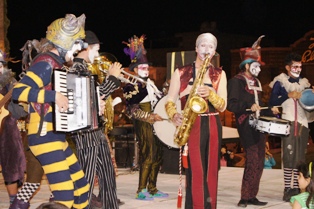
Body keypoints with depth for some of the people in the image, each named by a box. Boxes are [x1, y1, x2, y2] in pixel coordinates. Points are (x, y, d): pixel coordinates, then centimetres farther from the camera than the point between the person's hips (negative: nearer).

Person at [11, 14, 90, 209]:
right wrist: (53, 96, -28)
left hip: (56, 137, 10)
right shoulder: (46, 63, -14)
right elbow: (18, 91, -26)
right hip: (45, 137, -10)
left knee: (81, 186, 14)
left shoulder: (56, 64, 14)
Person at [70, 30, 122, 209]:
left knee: (107, 176, 15)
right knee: (86, 179, -3)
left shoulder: (83, 68, 15)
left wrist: (114, 78, 11)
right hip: (86, 132, -10)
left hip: (96, 129, 10)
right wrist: (112, 77, -11)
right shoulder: (77, 68, -15)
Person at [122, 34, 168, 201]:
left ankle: (152, 188, 17)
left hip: (155, 123, 8)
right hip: (143, 125, -8)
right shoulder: (131, 86, -8)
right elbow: (132, 109, -16)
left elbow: (160, 99, 26)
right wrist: (150, 117, -21)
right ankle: (141, 191, -6)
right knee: (148, 156, -12)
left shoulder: (149, 83, 18)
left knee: (157, 156, 9)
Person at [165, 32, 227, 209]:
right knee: (196, 171, -10)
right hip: (191, 125, -3)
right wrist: (174, 115, -17)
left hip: (213, 126, 3)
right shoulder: (181, 72, 5)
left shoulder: (219, 74, 11)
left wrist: (210, 93, -17)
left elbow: (223, 105, 2)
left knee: (211, 170, 5)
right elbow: (170, 101, 4)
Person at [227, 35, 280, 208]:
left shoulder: (256, 83, 19)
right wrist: (248, 107, -27)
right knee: (253, 161, -13)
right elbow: (231, 105, -17)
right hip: (246, 127, -9)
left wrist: (270, 111, 12)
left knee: (258, 163, 8)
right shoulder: (236, 81, -7)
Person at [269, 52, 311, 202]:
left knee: (300, 156, 2)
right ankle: (287, 189, -3)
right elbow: (272, 102, -7)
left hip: (302, 123, 5)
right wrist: (288, 95, -13)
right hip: (288, 123, -5)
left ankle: (296, 188, 5)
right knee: (289, 155, -7)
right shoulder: (280, 82, 2)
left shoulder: (304, 83, 16)